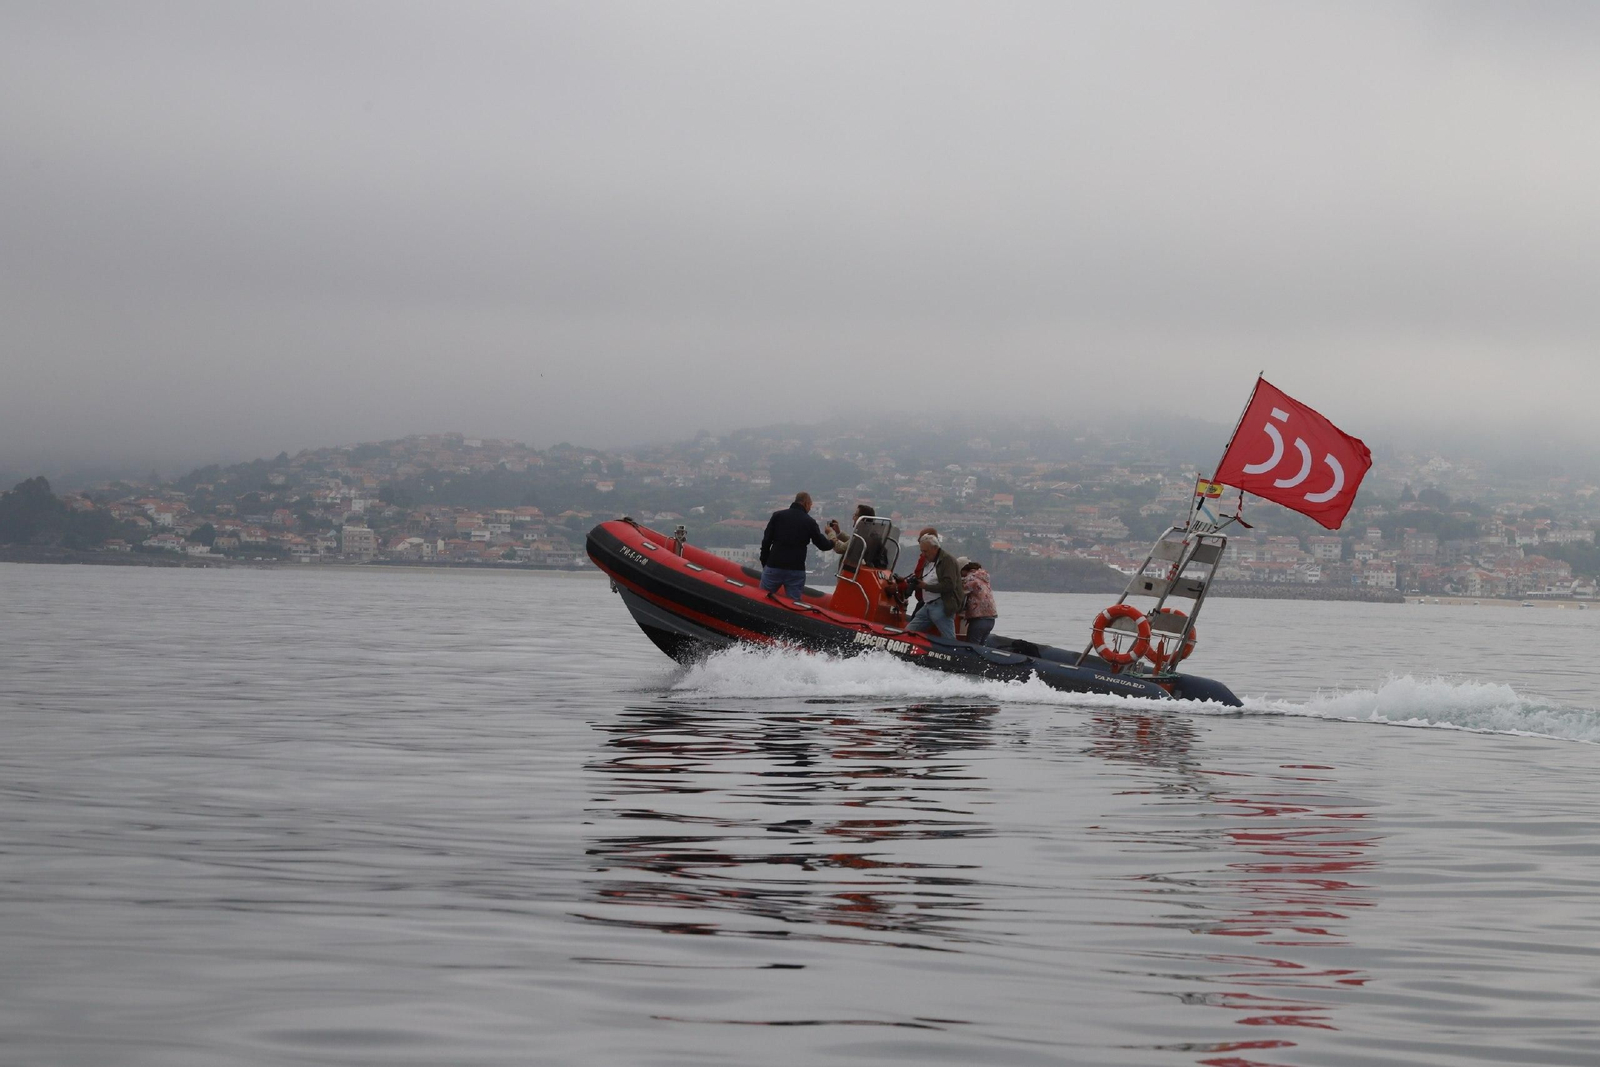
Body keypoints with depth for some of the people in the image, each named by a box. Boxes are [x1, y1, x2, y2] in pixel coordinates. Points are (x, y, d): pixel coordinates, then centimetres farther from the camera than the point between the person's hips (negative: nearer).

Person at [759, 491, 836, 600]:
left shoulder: (777, 515, 5)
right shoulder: (810, 522, 2)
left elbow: (766, 541, 2)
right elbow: (823, 545, 9)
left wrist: (764, 563, 10)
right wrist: (832, 542, 31)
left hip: (773, 567, 1)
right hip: (796, 571, -1)